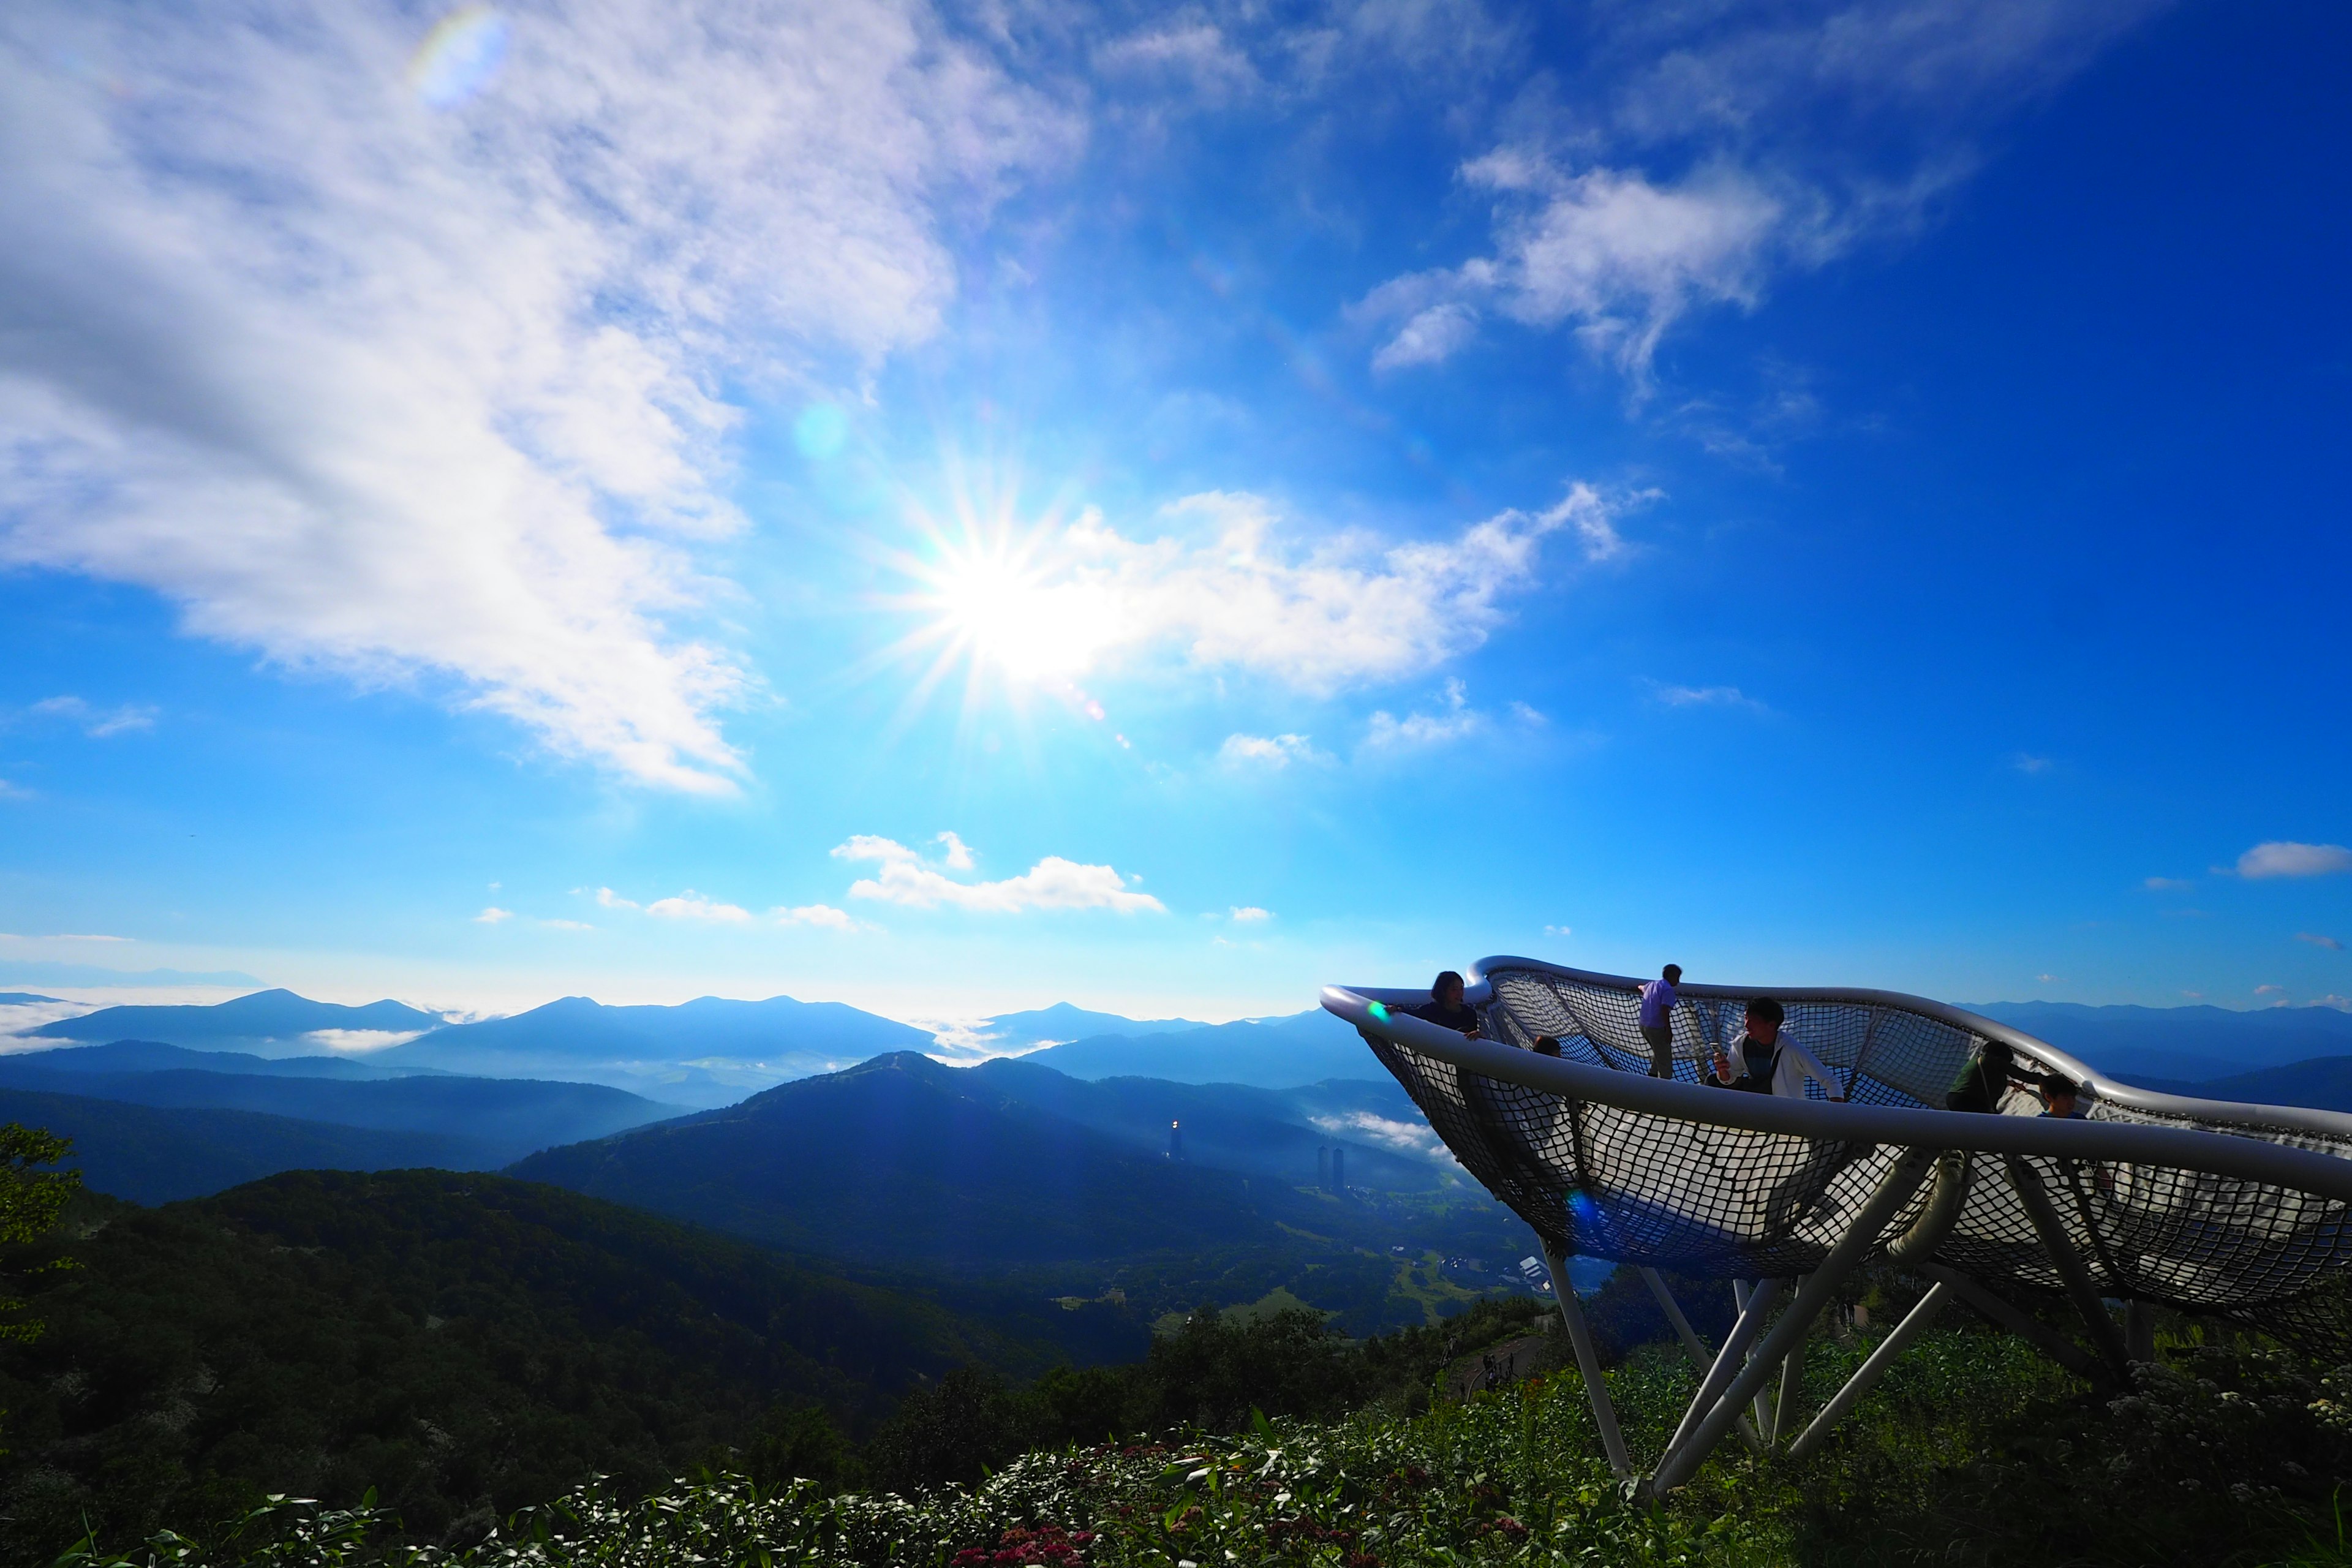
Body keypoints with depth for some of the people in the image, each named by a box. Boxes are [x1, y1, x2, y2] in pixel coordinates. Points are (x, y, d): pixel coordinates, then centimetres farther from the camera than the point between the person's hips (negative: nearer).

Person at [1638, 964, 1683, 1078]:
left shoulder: (1652, 984, 12)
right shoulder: (1668, 990, -13)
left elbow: (1641, 988, 37)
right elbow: (1664, 1010, -24)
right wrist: (1668, 1030, -20)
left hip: (1644, 1026, 9)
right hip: (1657, 1028, -9)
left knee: (1658, 1053, 28)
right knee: (1665, 1061, 1)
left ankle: (1652, 1076, 31)